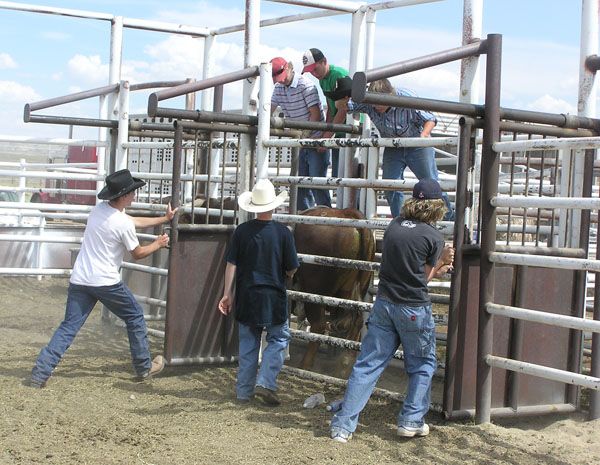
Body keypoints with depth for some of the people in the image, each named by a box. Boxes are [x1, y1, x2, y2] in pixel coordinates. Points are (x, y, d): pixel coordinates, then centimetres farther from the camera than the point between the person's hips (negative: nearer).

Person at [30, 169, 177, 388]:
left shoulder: (100, 208, 8)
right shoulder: (123, 224, -16)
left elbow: (135, 221, 21)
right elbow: (138, 253, 0)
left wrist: (164, 218, 27)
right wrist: (158, 244, 17)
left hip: (79, 280, 6)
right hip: (106, 282, -6)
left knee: (68, 326, 5)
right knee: (135, 317, 14)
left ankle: (41, 372, -7)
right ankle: (144, 367, 23)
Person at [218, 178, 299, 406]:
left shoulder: (242, 231, -4)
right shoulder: (283, 232, -10)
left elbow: (231, 264, -2)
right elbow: (292, 268, -5)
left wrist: (227, 293, 6)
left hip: (246, 296, 3)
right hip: (273, 296, -3)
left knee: (248, 343, 13)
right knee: (279, 338, 13)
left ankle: (244, 391, 17)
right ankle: (265, 382, 0)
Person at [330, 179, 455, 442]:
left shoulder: (394, 226, 4)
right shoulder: (433, 237, -9)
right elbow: (425, 275, 1)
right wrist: (443, 261, 16)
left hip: (384, 304, 4)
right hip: (414, 309, -4)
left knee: (367, 365, 4)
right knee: (422, 366, 18)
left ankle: (343, 426, 1)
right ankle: (411, 421, 18)